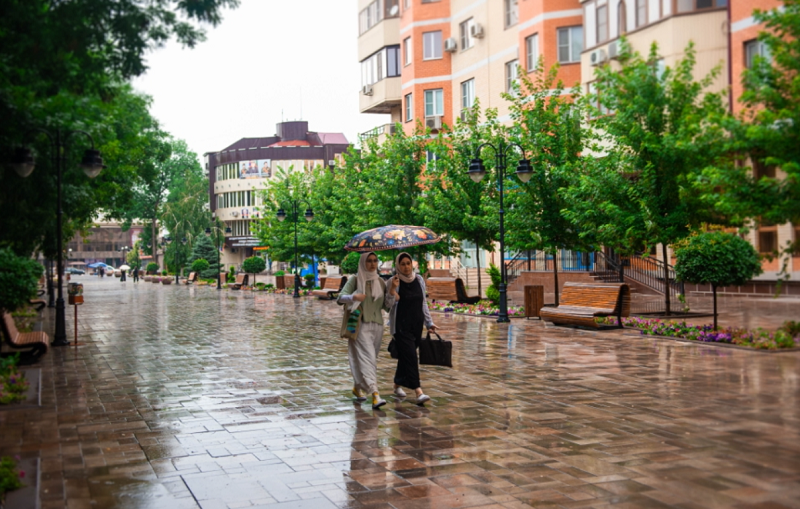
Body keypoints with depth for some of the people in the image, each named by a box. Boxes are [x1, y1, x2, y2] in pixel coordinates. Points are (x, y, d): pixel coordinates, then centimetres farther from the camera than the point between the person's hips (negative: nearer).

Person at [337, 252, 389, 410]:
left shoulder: (381, 282, 11)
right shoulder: (355, 280, -2)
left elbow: (386, 307, 7)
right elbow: (340, 298, -12)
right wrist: (353, 297, -32)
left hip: (377, 325, 5)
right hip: (361, 325, -5)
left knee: (371, 358, 12)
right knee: (367, 358, -16)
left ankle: (358, 387, 33)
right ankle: (375, 394, -25)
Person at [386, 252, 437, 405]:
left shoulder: (419, 280, 6)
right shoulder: (394, 281, -7)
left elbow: (423, 303, 14)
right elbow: (389, 304, -13)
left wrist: (429, 322, 14)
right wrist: (392, 289, -29)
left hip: (416, 325, 5)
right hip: (401, 326, -5)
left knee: (405, 356, 14)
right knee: (410, 356, -14)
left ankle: (398, 385, 32)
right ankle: (418, 392, -21)